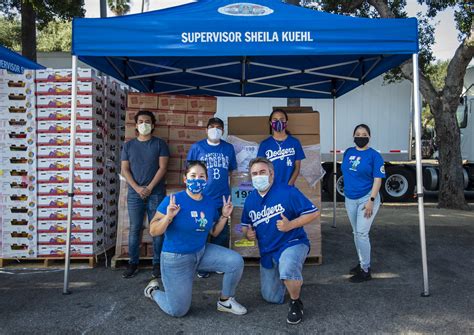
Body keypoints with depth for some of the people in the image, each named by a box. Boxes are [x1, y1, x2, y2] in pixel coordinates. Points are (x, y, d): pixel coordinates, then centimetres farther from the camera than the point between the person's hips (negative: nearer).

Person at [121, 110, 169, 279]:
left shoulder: (160, 144, 3)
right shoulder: (129, 145, 9)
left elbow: (162, 167, -4)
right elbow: (125, 170, 3)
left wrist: (149, 188, -12)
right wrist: (137, 188, -9)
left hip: (156, 193, -2)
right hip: (134, 194, 2)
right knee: (134, 229, 5)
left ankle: (157, 263, 11)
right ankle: (133, 263, 15)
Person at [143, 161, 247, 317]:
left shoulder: (210, 203, -2)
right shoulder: (172, 200, -19)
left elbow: (214, 232, 9)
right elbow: (153, 231, -17)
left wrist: (224, 216, -4)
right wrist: (168, 216, -32)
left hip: (203, 252, 5)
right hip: (176, 258, -5)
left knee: (236, 261, -15)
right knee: (178, 311, -1)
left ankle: (225, 301, 10)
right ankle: (153, 290, 32)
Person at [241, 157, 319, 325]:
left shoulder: (287, 192, -16)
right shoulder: (250, 199, 3)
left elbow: (313, 212, -15)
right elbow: (245, 224, 17)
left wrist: (290, 225, -25)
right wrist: (247, 233, -6)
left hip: (292, 243, -6)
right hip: (267, 251, 6)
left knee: (287, 271, -41)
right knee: (272, 298, 16)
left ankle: (296, 303, -9)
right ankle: (294, 279, 46)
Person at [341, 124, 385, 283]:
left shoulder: (374, 155, -8)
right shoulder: (348, 152, 8)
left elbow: (377, 179, -12)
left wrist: (371, 200, -19)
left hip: (366, 199, -6)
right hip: (350, 199, 6)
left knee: (361, 233, -9)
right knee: (356, 233, 13)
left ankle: (365, 271, 2)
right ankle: (362, 263, 28)